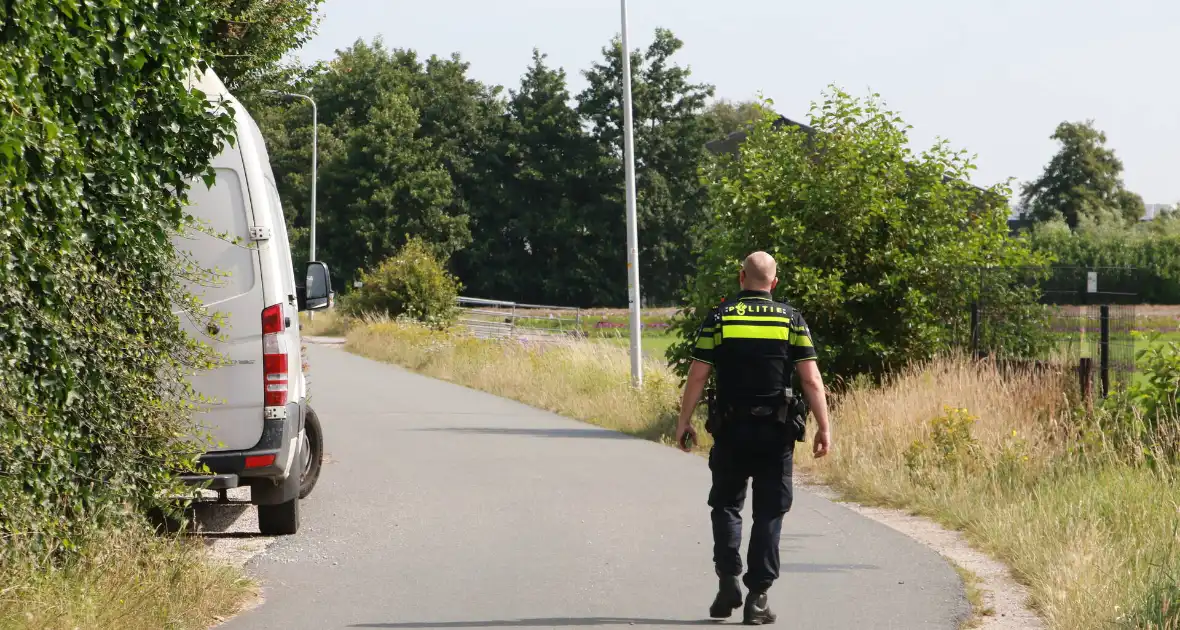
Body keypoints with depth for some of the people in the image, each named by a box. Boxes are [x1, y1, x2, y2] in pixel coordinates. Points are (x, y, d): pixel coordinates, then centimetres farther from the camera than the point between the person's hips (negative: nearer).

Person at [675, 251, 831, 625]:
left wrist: (684, 422, 6)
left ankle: (728, 579, 0)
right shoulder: (791, 320, 0)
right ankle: (757, 596, 4)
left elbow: (697, 375, -3)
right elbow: (811, 379, -5)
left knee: (726, 504, 15)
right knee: (769, 513, 6)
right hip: (776, 433, 0)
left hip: (730, 430, 0)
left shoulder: (719, 319, -1)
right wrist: (823, 427, 0)